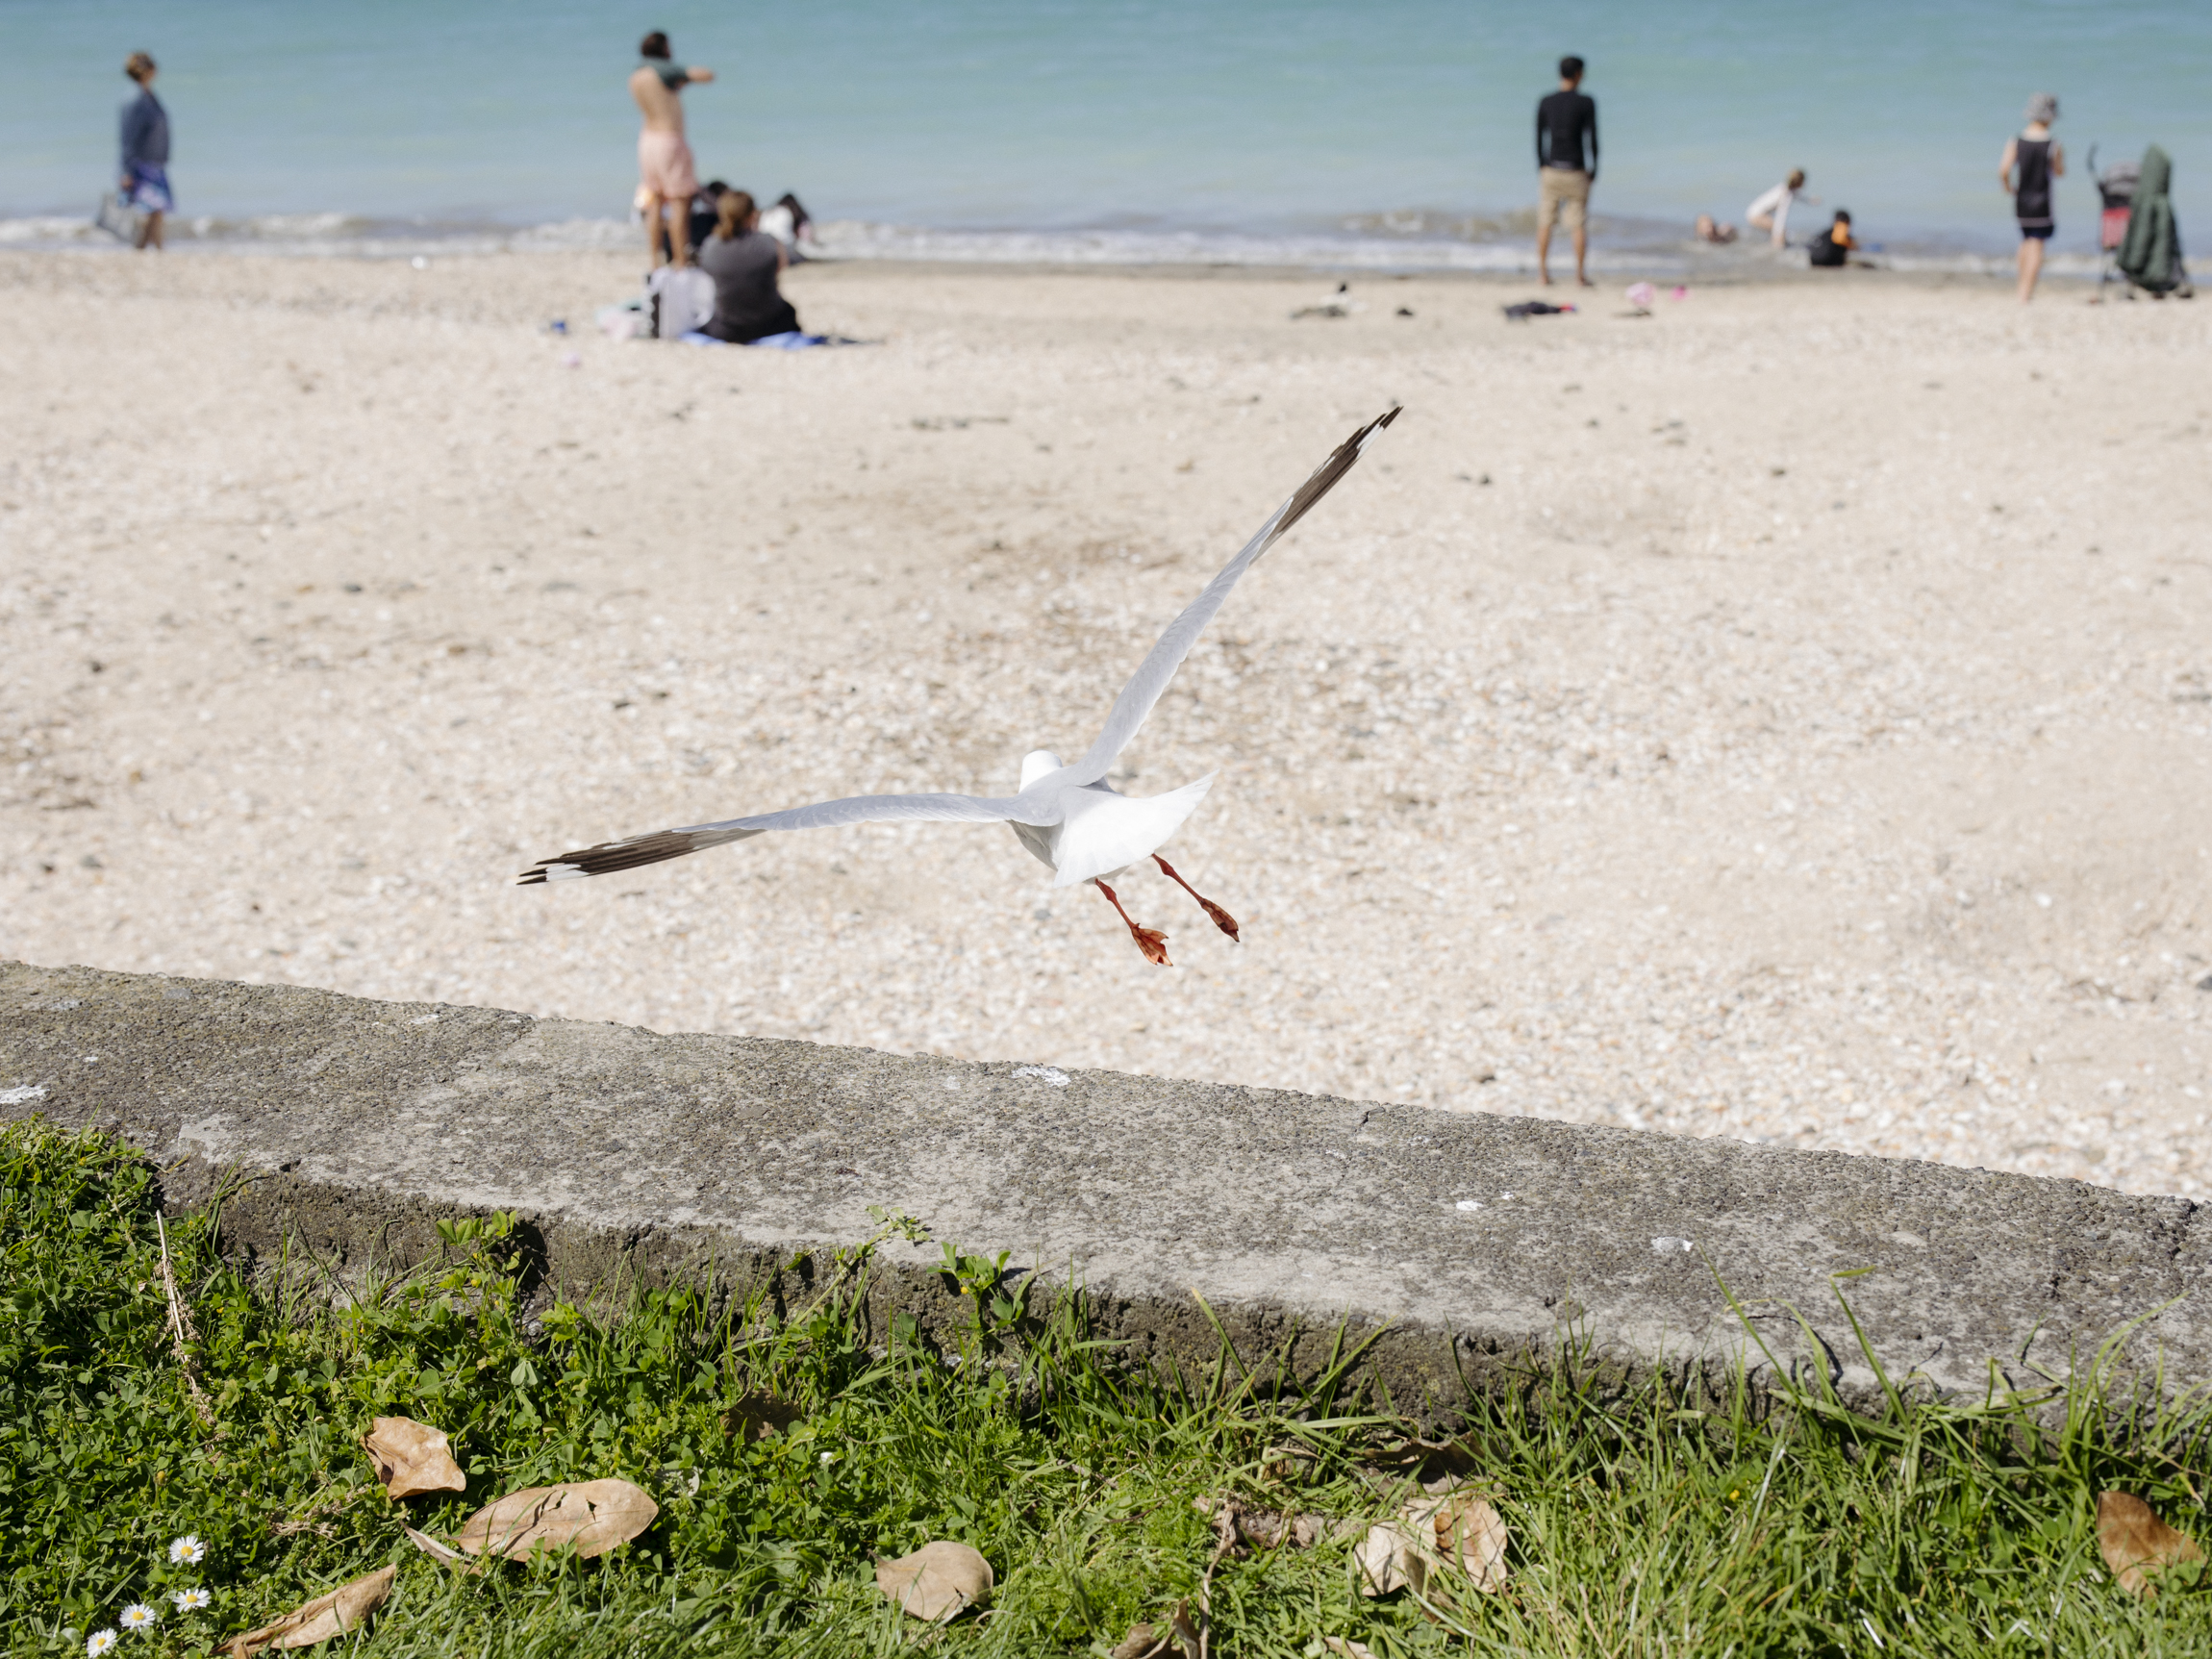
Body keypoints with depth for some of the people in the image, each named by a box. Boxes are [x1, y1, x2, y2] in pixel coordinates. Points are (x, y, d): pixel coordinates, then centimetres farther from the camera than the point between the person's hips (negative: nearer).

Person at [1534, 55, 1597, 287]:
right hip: (1577, 172, -2)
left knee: (1545, 222, 8)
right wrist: (1593, 170, 4)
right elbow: (1592, 138, -6)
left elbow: (1539, 140, 5)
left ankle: (1543, 271, 7)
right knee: (1579, 224, 3)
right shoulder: (1586, 103, -5)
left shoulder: (1545, 103, 2)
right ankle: (1579, 273, 2)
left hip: (1551, 171, 2)